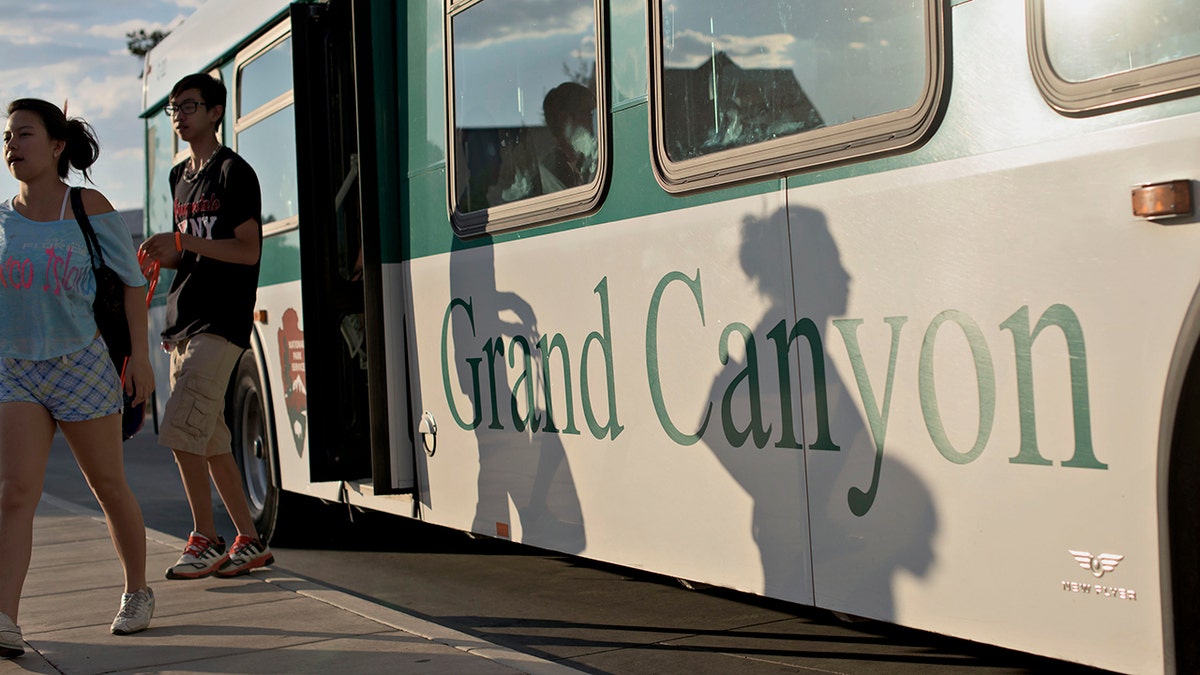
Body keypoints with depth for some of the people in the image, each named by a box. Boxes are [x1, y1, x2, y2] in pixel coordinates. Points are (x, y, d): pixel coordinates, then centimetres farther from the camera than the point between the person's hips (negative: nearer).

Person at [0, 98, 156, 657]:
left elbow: (132, 281, 1)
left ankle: (137, 591, 27)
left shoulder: (90, 210, -4)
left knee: (109, 486, 8)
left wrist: (140, 353, -4)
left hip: (83, 363, -2)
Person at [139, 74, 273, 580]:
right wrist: (161, 257, 6)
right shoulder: (180, 177, 20)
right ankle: (249, 541, 14)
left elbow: (248, 250, -13)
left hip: (220, 324, -9)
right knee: (210, 440, 7)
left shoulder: (233, 172, -6)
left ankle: (206, 539, -5)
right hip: (183, 323, 9)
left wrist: (181, 241, -19)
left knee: (181, 430, -15)